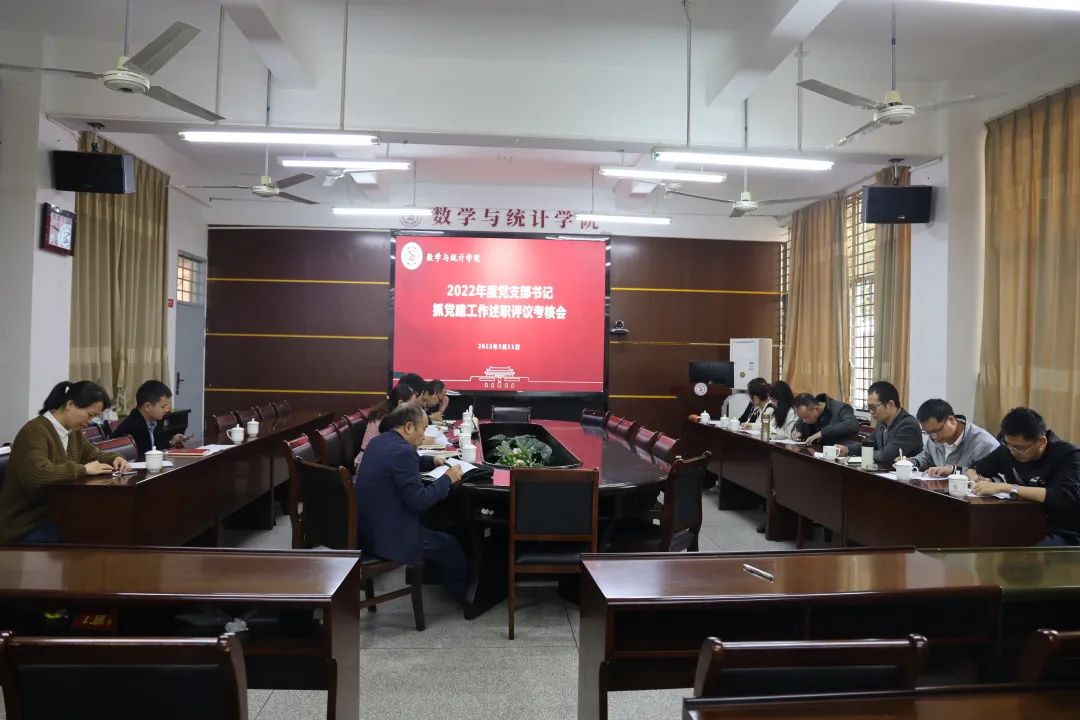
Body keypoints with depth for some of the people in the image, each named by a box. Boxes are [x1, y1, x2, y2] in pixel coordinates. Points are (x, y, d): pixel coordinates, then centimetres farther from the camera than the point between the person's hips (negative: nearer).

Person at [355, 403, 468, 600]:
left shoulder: (379, 442, 5)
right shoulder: (402, 451, -24)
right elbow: (419, 500, -25)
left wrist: (431, 461, 15)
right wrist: (447, 479, -12)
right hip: (387, 537, -10)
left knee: (437, 529, 28)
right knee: (450, 545, 11)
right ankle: (465, 590, 32)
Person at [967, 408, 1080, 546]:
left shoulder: (1068, 456, -13)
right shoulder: (1008, 449, 2)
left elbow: (1067, 497, -30)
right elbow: (972, 470, 13)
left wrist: (1006, 488, -31)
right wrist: (977, 480, -11)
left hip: (1062, 534, -4)